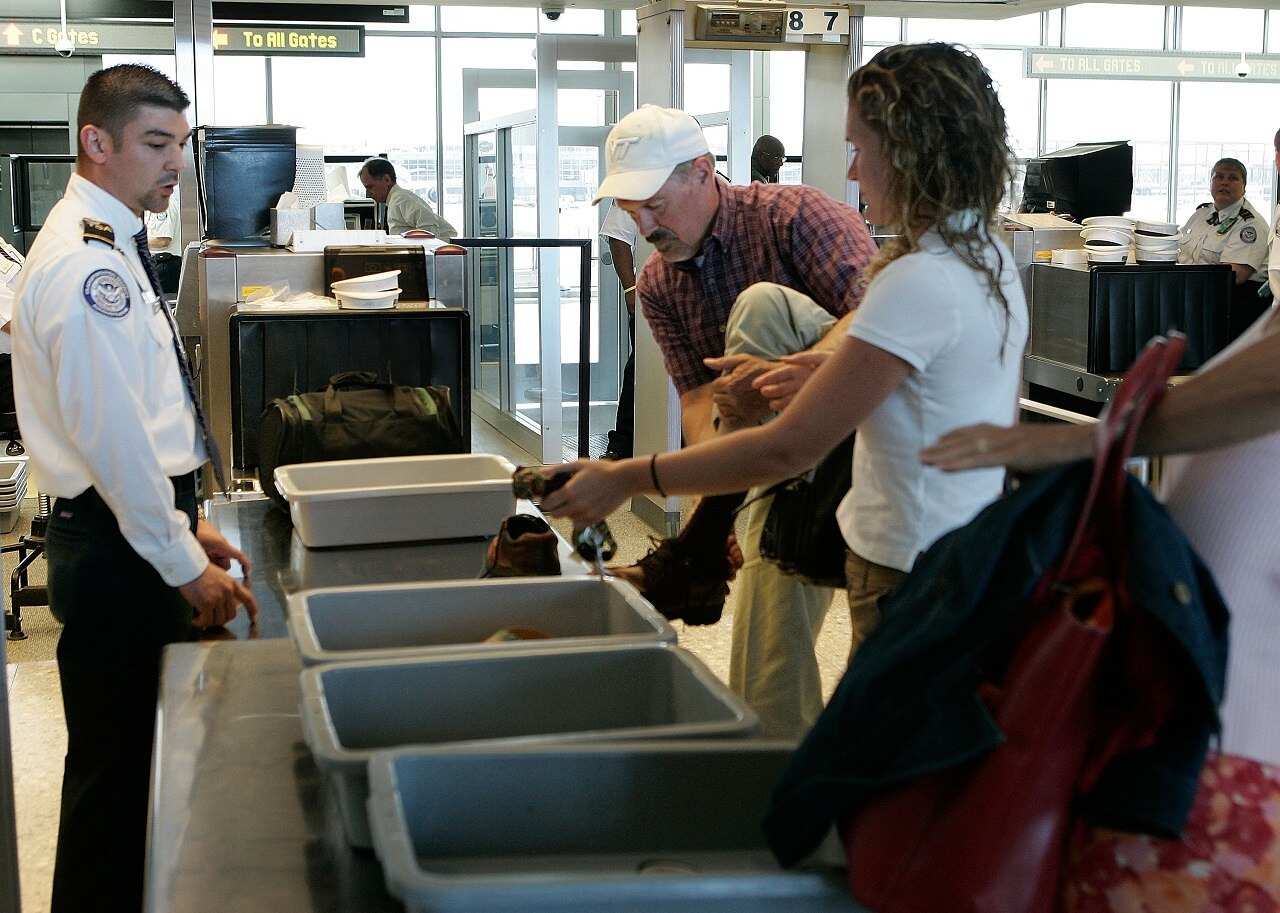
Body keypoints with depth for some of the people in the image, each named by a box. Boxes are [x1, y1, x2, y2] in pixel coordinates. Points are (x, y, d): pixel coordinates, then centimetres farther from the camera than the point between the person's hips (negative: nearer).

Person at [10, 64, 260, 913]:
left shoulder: (113, 247, 14)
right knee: (114, 762, 2)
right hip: (113, 548, -10)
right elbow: (112, 438, -22)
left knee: (137, 754, 18)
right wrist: (184, 563, -16)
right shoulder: (86, 263, -19)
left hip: (141, 530, 10)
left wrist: (187, 523, 17)